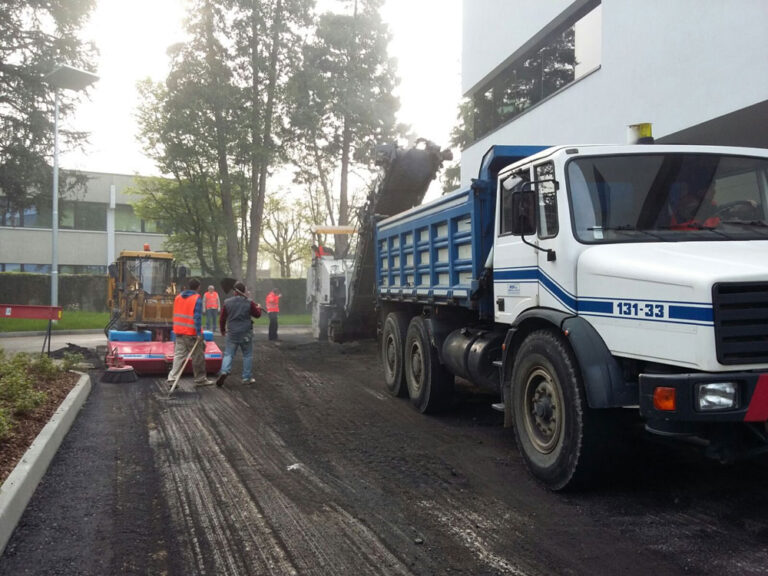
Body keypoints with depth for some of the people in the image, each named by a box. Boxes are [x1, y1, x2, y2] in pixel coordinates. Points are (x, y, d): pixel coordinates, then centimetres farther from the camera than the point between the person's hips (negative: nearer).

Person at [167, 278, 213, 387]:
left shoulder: (178, 297, 10)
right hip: (192, 333, -6)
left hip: (179, 332, 6)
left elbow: (176, 315, 16)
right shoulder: (197, 299, -12)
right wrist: (199, 333, -17)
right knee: (198, 357, 6)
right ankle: (200, 379, 15)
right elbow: (197, 317, -18)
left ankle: (172, 378, 0)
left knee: (179, 355, 9)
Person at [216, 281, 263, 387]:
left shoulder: (227, 302, 0)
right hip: (246, 333, -1)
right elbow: (257, 315, 6)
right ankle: (246, 378, 11)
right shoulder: (249, 303, -5)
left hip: (232, 333, 1)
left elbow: (222, 318, 5)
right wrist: (258, 308, 28)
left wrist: (222, 329, 20)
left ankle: (224, 371, -18)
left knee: (228, 354, 6)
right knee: (247, 355, 10)